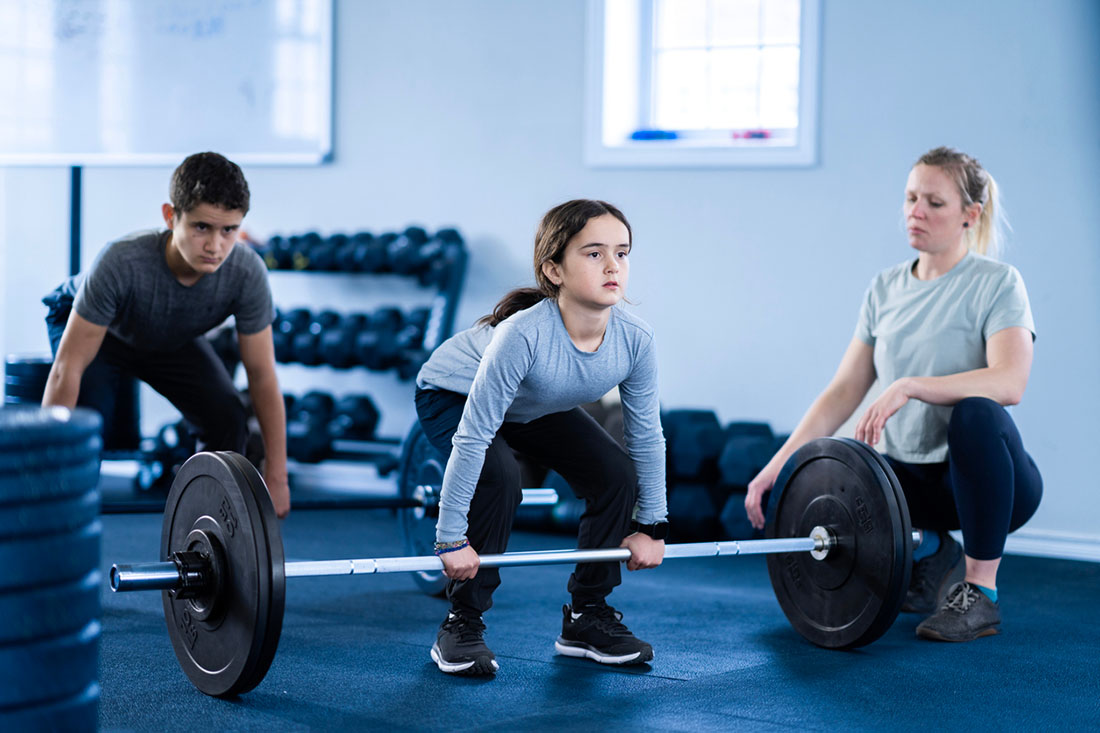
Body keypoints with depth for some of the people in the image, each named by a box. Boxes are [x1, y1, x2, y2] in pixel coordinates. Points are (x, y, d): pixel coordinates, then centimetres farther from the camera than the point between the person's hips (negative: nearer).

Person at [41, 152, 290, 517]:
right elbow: (68, 368, -39)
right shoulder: (123, 263, -44)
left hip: (173, 338, 3)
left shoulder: (246, 273, -34)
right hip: (92, 329, -3)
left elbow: (262, 375, -22)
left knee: (228, 421, -14)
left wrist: (276, 477, -20)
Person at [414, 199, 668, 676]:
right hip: (453, 396, -5)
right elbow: (473, 437, -37)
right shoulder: (523, 334, -42)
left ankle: (586, 617, 7)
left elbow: (647, 435, -12)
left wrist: (652, 525, -5)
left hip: (537, 407, 5)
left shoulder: (635, 340, -27)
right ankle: (461, 626, -13)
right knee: (498, 479, -31)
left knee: (617, 475, -11)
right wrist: (451, 537, -34)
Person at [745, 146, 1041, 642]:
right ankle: (928, 551, 9)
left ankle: (980, 591, -20)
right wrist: (779, 462, -8)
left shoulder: (997, 284, -9)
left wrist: (910, 386, -36)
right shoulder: (885, 289, 8)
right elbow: (844, 391, 4)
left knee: (974, 414, -39)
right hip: (910, 476, 5)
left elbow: (1009, 382, -26)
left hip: (984, 478, -5)